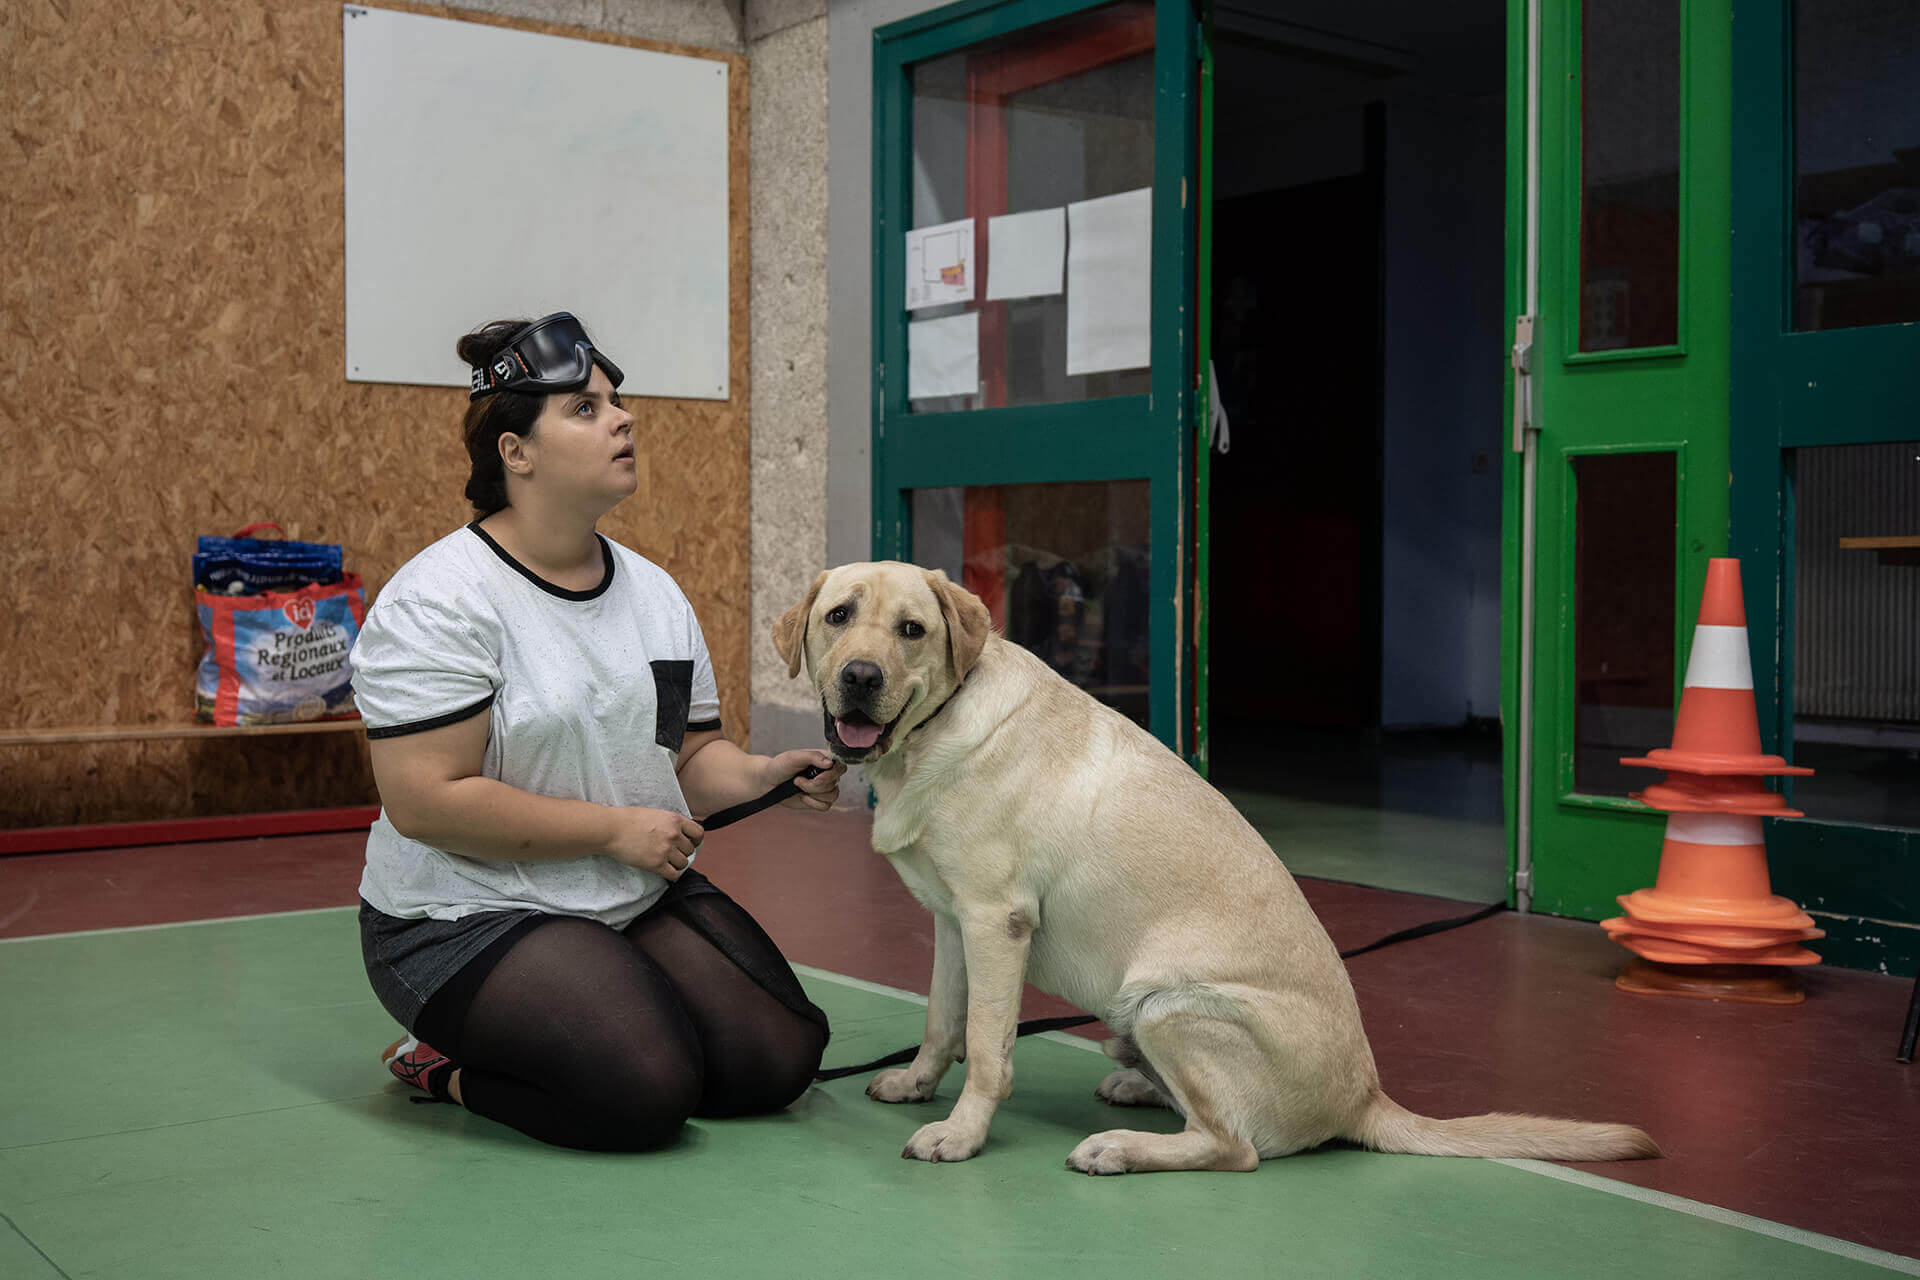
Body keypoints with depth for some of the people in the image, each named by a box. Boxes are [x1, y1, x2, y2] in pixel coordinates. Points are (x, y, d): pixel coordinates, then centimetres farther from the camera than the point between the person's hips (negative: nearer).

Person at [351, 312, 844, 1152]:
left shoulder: (652, 591, 8)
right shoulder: (438, 603, -16)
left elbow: (690, 754, 12)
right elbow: (428, 801, -22)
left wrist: (761, 778, -10)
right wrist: (616, 828, -20)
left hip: (642, 897, 8)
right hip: (472, 917, -7)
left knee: (779, 1060, -6)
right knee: (645, 1092, -26)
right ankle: (441, 1064, 3)